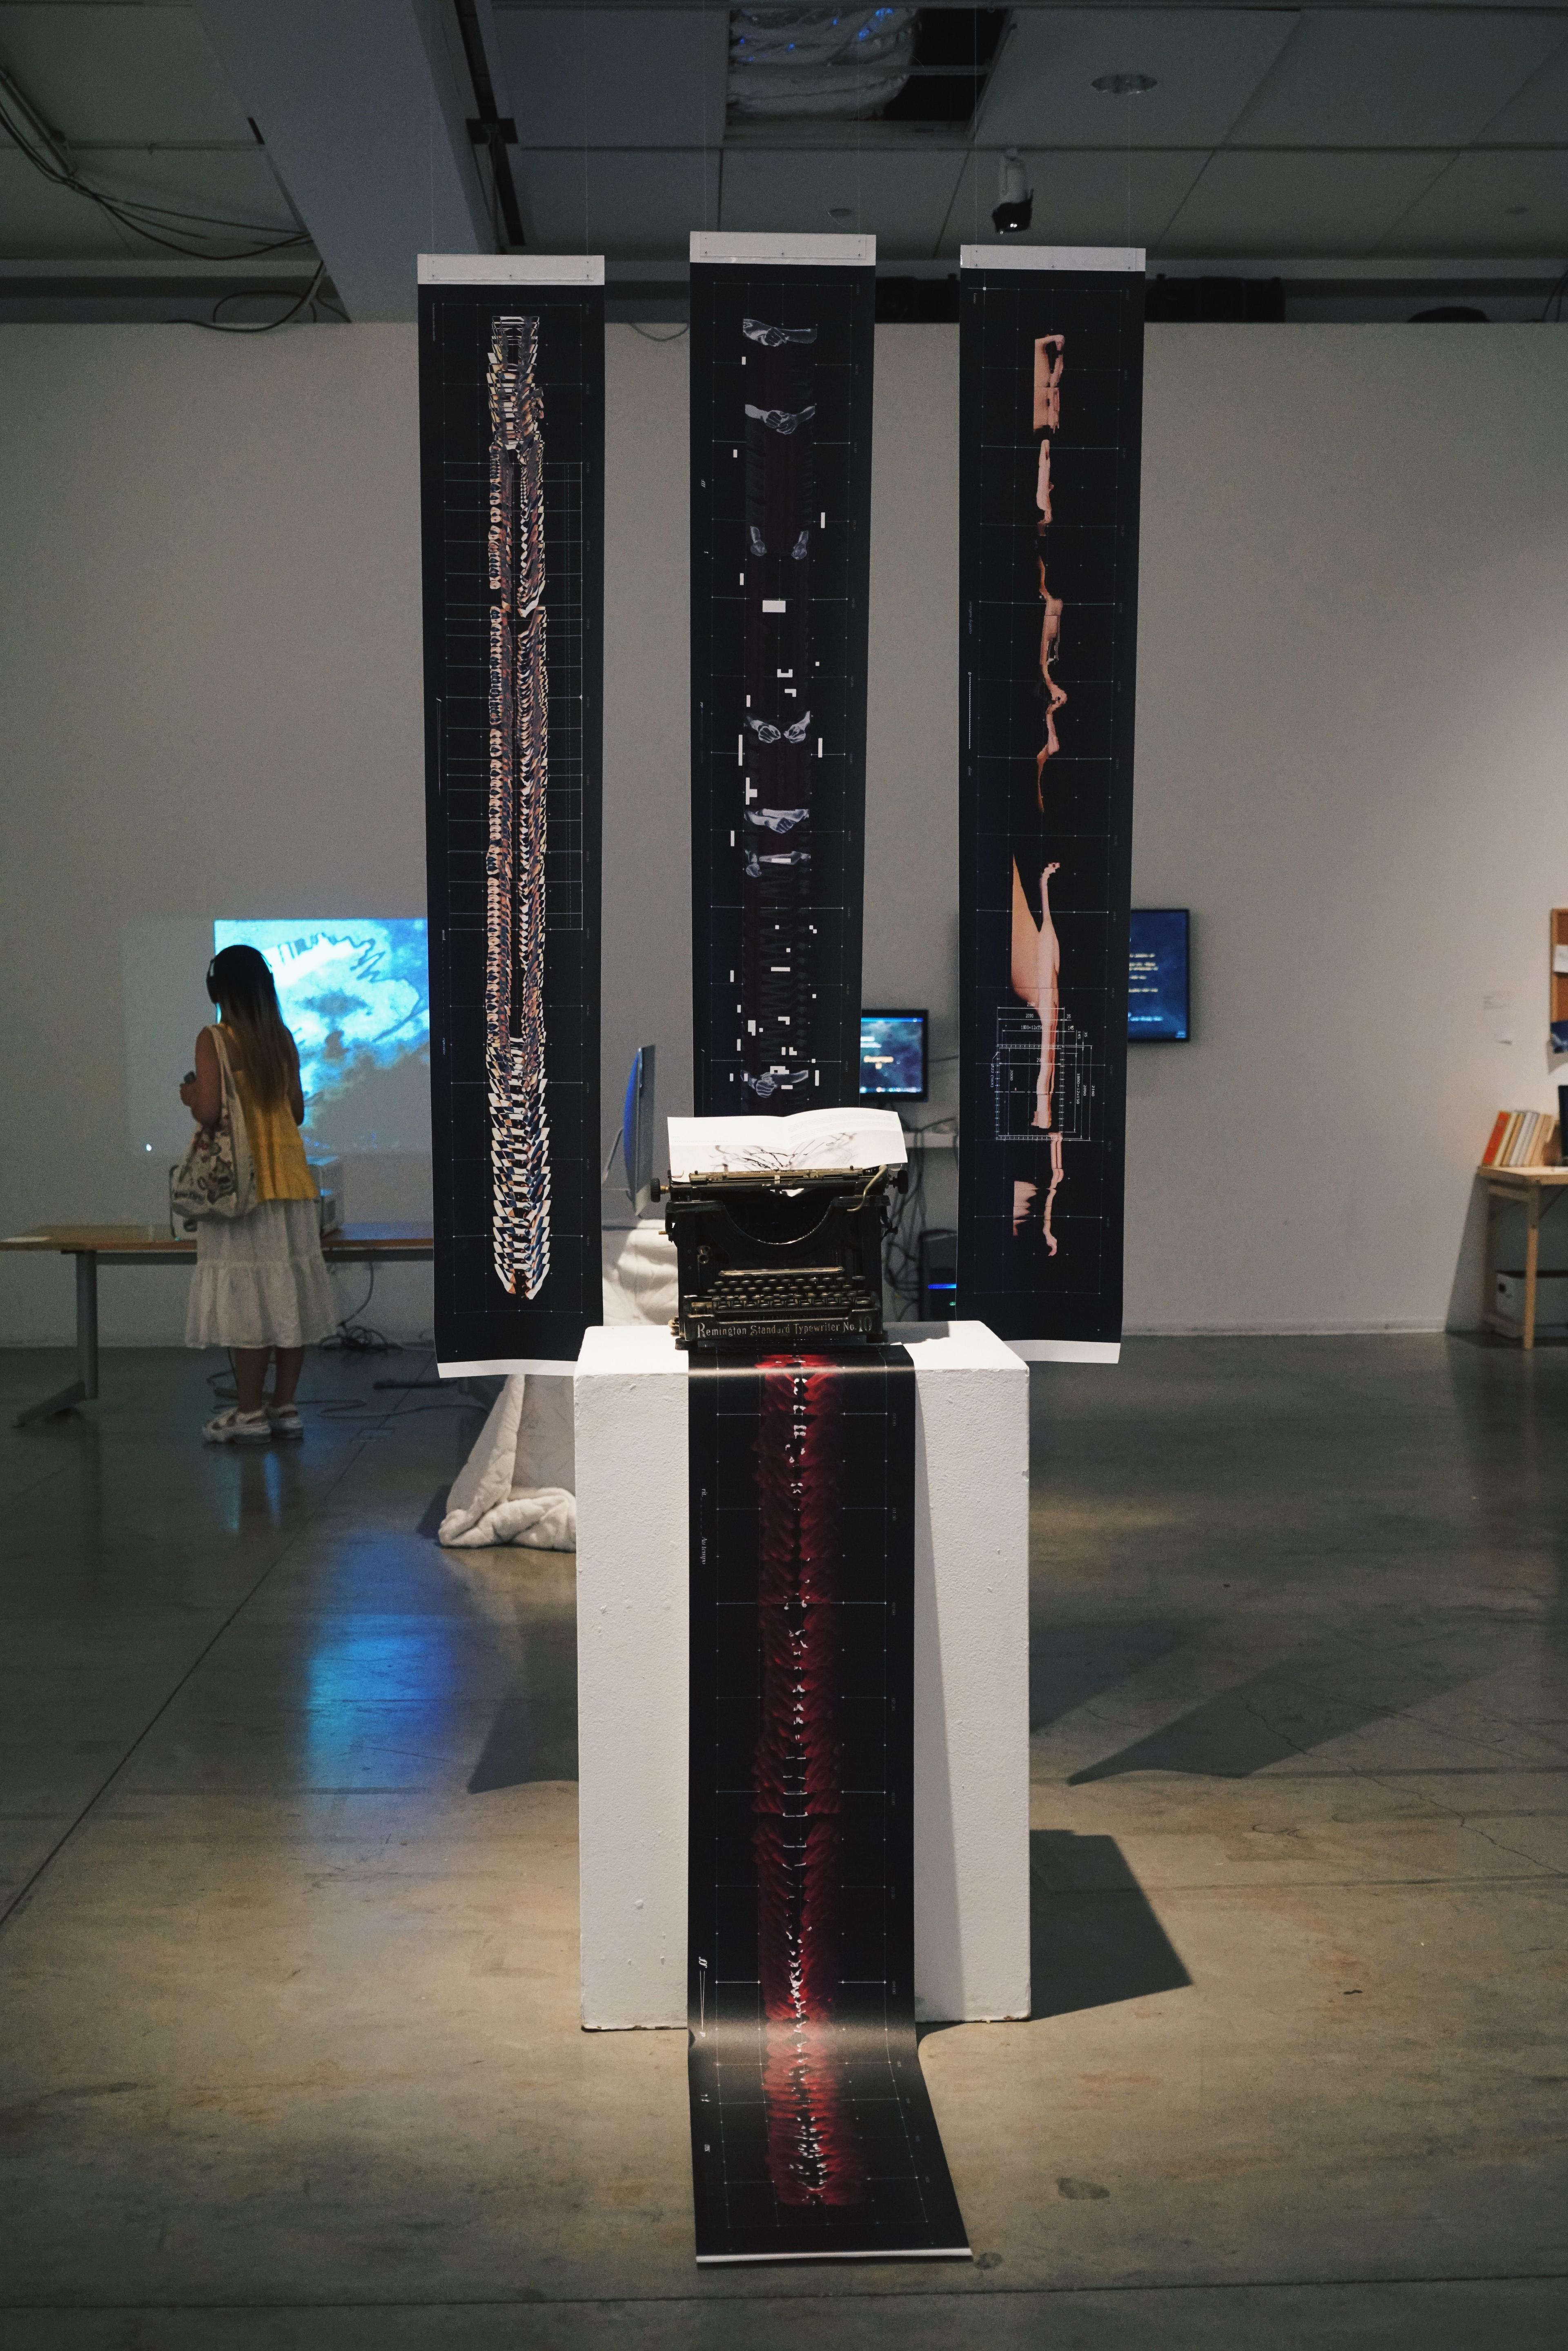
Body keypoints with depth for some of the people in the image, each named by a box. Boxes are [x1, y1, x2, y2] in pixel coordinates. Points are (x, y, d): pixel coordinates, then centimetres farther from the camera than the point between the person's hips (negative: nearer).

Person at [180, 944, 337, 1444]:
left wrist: (191, 1095, 4)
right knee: (288, 1293, 7)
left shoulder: (215, 1040, -9)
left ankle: (250, 1414, 1)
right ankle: (285, 1406, 13)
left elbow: (209, 1111, -17)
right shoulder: (283, 1040, 7)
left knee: (244, 1296, -2)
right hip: (290, 1182, 5)